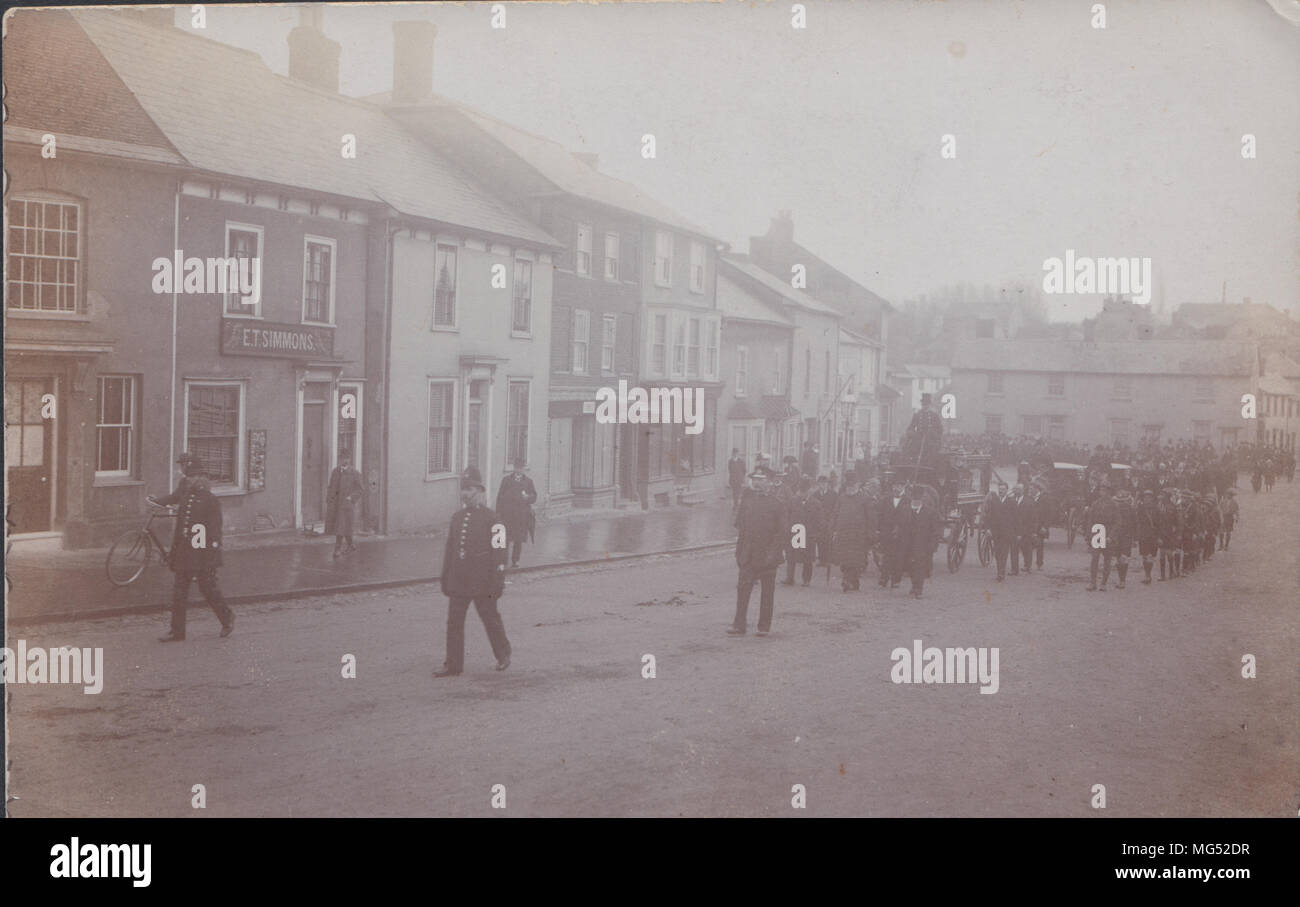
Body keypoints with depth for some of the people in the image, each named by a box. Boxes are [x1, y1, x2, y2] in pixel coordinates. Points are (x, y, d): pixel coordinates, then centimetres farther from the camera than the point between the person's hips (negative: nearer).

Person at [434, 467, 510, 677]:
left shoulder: (491, 520, -9)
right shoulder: (457, 517, 9)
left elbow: (499, 554, -11)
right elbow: (449, 549, 15)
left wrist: (497, 584, -13)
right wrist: (445, 579, 14)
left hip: (483, 584, -5)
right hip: (458, 583, 5)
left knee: (491, 619, 9)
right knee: (454, 622, 3)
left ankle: (503, 655, 28)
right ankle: (453, 665, 8)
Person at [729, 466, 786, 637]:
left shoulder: (775, 504, -4)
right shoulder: (747, 501, 8)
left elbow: (781, 532, -5)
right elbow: (741, 527, 13)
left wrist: (773, 553, -13)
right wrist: (739, 552, 7)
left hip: (767, 557, -3)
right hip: (748, 557, 3)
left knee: (767, 592, 5)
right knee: (742, 589, -3)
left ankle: (764, 626, 14)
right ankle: (740, 625, -1)